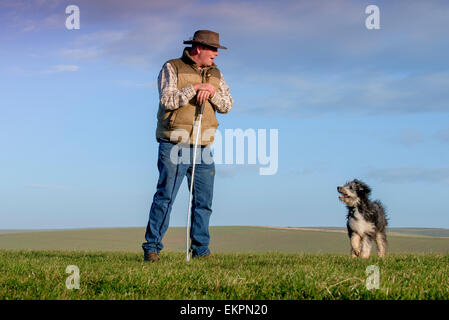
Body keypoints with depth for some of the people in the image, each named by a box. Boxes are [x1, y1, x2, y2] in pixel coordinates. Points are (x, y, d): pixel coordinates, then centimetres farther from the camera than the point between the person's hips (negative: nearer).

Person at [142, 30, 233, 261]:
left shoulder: (215, 74, 14)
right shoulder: (171, 68, -1)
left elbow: (227, 106, 6)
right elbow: (168, 100, -14)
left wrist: (211, 92, -12)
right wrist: (195, 87, -15)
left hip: (203, 147, 5)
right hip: (174, 146, -5)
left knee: (204, 200, 5)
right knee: (165, 196, -9)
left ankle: (201, 249, 13)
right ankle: (151, 247, -4)